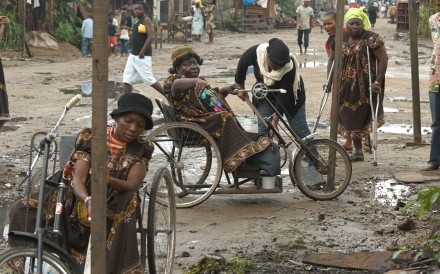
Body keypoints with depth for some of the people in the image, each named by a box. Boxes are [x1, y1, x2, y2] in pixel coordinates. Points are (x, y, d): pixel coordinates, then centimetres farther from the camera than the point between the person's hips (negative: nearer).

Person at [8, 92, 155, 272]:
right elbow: (78, 178, -18)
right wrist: (88, 201, -41)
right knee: (21, 210, -20)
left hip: (112, 210, 0)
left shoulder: (141, 150, -4)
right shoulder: (90, 138, -7)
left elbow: (132, 185, -19)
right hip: (79, 202, 1)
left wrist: (109, 180, -42)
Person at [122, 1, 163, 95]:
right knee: (127, 80, 2)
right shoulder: (137, 22, 15)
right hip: (133, 55, 9)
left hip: (143, 56, -9)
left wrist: (142, 52, -23)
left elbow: (151, 37, -22)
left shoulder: (146, 20, -11)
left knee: (149, 79, -4)